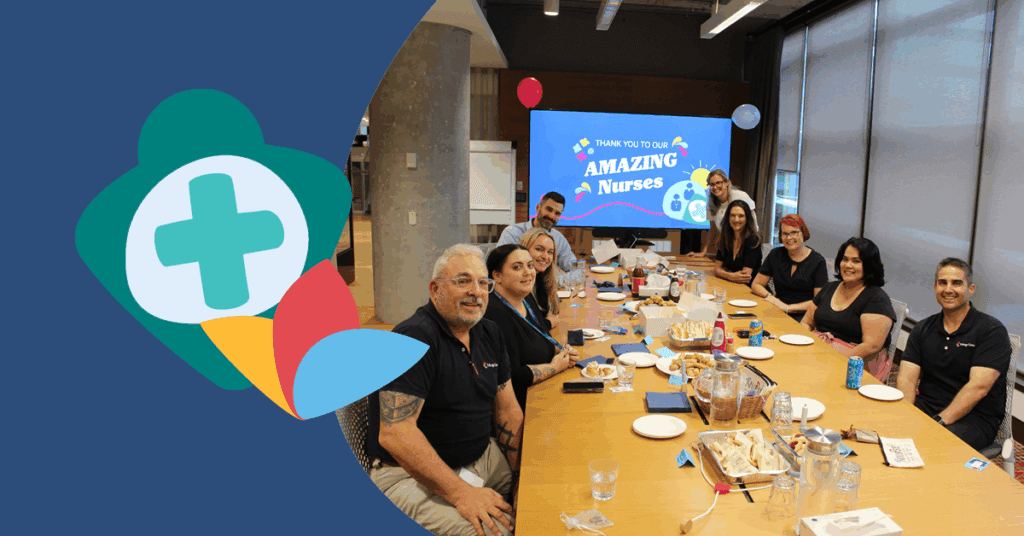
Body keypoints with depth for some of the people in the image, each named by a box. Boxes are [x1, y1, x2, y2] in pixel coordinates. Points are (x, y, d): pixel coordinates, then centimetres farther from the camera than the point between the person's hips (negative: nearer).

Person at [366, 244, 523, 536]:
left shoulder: (490, 334, 6)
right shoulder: (414, 339, -20)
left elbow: (508, 410, 11)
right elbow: (395, 433, -27)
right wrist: (461, 493, -28)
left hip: (482, 456, 8)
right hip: (411, 473, -8)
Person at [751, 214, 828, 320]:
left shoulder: (817, 261, -1)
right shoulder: (776, 255, 9)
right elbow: (756, 285, 13)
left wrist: (788, 307, -15)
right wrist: (770, 297, -8)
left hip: (803, 316, -3)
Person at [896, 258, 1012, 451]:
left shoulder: (992, 331, -4)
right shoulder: (923, 329, 11)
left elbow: (978, 387, -16)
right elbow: (906, 379, 2)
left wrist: (940, 422, -25)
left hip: (975, 416, -4)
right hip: (925, 406, 5)